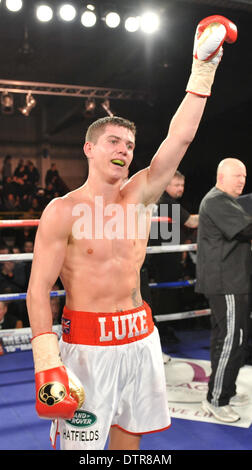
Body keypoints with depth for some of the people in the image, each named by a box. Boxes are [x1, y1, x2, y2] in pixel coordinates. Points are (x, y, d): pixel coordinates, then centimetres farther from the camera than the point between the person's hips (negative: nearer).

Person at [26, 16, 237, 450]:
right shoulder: (63, 211, -10)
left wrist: (205, 66, -3)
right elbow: (38, 291, -11)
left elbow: (180, 138, -1)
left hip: (140, 337, 5)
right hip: (88, 344, -4)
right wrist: (47, 364, -19)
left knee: (129, 436, 17)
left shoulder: (138, 197, 3)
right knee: (81, 442, 3)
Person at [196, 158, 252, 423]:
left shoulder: (225, 201, 21)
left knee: (223, 336, 16)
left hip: (228, 281, 11)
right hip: (227, 282, -11)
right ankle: (216, 400, 0)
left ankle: (225, 391, 27)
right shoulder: (217, 202, -15)